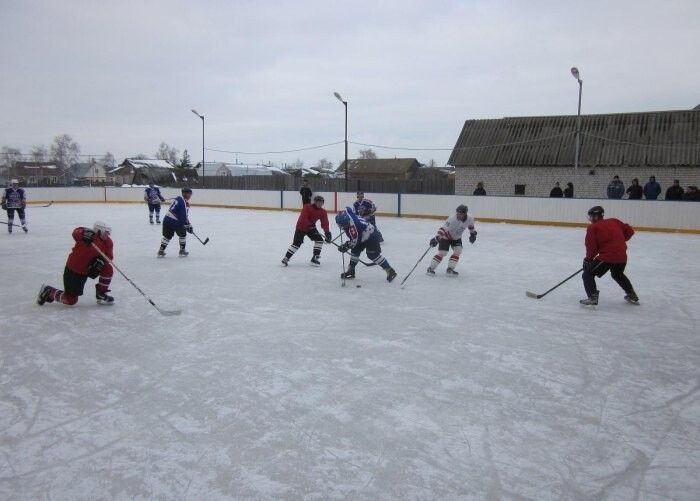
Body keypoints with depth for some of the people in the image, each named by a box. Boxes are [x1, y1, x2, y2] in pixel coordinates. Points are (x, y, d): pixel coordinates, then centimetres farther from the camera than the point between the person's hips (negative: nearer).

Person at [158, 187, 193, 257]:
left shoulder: (178, 198, 18)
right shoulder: (184, 202, -13)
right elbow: (184, 215, -17)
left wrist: (187, 223, 27)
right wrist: (188, 225, -9)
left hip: (167, 219, 8)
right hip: (175, 222, -8)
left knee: (167, 236, 17)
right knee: (182, 235, 12)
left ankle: (161, 251, 18)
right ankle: (182, 251, 19)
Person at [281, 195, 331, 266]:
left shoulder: (323, 212, -8)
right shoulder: (307, 207, -23)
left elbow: (325, 223, -14)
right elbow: (303, 219, -31)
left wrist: (327, 232, -28)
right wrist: (310, 225, -39)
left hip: (311, 227, 6)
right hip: (301, 227, -5)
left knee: (319, 239, -9)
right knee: (296, 243, -11)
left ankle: (315, 258, -1)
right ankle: (286, 258, 2)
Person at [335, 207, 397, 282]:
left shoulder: (352, 227, -35)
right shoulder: (347, 213, -13)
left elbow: (355, 240, -30)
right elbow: (348, 209, 11)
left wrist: (345, 246, -23)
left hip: (371, 236, -10)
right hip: (363, 236, 10)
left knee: (373, 255, -13)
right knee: (355, 251, 9)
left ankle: (390, 270, -7)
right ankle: (350, 271, 20)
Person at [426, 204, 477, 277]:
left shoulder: (470, 219, -19)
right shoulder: (452, 219, -36)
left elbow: (470, 225, 7)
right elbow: (443, 228, -40)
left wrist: (473, 233, 15)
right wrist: (437, 238, -50)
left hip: (456, 237, 5)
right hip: (446, 236, -5)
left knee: (458, 251, -10)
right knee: (442, 252, -12)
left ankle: (450, 269, 2)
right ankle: (430, 268, -3)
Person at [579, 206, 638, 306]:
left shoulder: (593, 227, -1)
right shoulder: (614, 221, 14)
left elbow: (591, 247, -5)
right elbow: (630, 231, 13)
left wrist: (588, 259, 7)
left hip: (607, 256, -7)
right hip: (622, 256, 7)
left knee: (588, 274, 3)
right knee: (618, 274, 34)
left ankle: (592, 297, -12)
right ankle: (632, 295, 41)